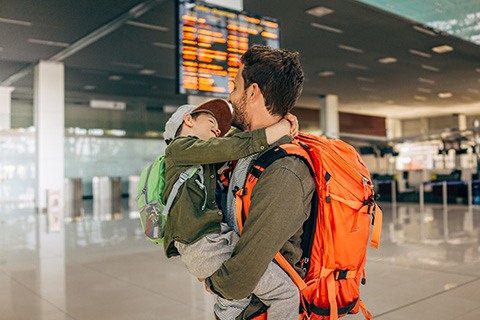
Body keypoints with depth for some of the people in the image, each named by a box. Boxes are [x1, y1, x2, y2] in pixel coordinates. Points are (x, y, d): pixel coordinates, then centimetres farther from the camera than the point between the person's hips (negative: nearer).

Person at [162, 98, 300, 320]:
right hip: (205, 243, -10)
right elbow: (228, 148, -13)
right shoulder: (180, 146, 4)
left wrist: (282, 123, 7)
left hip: (215, 241, 10)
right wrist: (279, 128, -9)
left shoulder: (208, 160, 31)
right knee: (286, 293, -11)